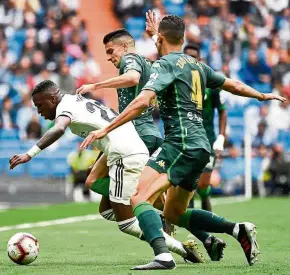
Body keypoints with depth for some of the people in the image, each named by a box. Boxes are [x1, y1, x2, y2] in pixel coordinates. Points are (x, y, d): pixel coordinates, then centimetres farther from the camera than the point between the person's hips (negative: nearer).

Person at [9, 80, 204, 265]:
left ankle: (182, 249, -7)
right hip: (139, 151, 9)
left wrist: (30, 154, -28)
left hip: (125, 157, -9)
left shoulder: (65, 106, -3)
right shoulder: (79, 101, 24)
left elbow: (58, 129, -25)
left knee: (126, 223, -4)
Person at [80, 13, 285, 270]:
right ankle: (239, 229, 11)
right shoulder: (197, 65, 18)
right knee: (174, 214, 20)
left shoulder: (165, 64, -5)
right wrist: (262, 95, 48)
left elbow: (142, 101, -19)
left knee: (140, 199, -19)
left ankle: (163, 256, -40)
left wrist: (105, 129, -20)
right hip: (200, 146, 9)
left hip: (181, 142, -9)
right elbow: (233, 85, 29)